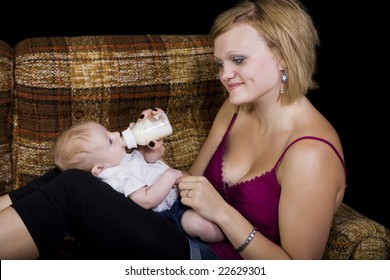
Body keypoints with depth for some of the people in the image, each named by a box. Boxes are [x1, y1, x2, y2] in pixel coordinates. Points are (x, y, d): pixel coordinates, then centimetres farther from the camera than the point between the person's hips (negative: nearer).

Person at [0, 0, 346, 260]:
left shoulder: (310, 153, -22)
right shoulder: (234, 109, 2)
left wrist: (222, 211, -25)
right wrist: (153, 156, -8)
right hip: (195, 239, 8)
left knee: (74, 189, -20)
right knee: (68, 176, -3)